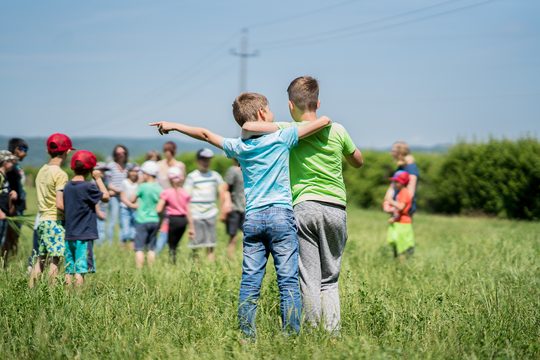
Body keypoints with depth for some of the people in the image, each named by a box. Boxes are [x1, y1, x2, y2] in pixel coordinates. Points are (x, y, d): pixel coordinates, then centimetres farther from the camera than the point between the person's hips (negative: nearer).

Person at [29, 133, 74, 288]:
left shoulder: (42, 170, 11)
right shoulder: (60, 174, -14)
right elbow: (60, 204, -20)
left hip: (42, 220, 8)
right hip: (55, 221, -8)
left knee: (40, 259, 12)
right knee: (55, 260, -6)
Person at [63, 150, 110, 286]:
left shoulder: (67, 186, 8)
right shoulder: (88, 187, -12)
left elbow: (64, 208, 13)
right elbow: (106, 197, -3)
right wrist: (98, 179, 4)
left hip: (69, 235, 7)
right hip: (84, 236, -6)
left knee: (69, 270, 9)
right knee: (81, 270, -5)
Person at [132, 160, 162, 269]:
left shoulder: (142, 187, -11)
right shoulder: (159, 188, 3)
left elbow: (132, 200, 1)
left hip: (142, 220, -5)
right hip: (155, 221, 5)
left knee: (139, 248, -3)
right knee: (151, 248, 11)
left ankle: (139, 270, -9)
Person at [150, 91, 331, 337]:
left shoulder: (239, 147, 10)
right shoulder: (282, 138, 0)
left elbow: (205, 134, 22)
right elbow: (323, 122, -2)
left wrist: (173, 126, 34)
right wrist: (324, 120, 21)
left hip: (252, 218, 4)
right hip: (281, 215, -4)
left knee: (250, 281, 4)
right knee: (288, 280, -3)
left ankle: (247, 334, 3)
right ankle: (291, 333, -7)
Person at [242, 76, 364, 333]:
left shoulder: (289, 130, 0)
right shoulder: (336, 130, 7)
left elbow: (248, 126, -14)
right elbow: (358, 162, 23)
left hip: (304, 206, -2)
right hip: (336, 208, 2)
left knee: (309, 278, 1)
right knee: (330, 279, 10)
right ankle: (333, 334, 1)